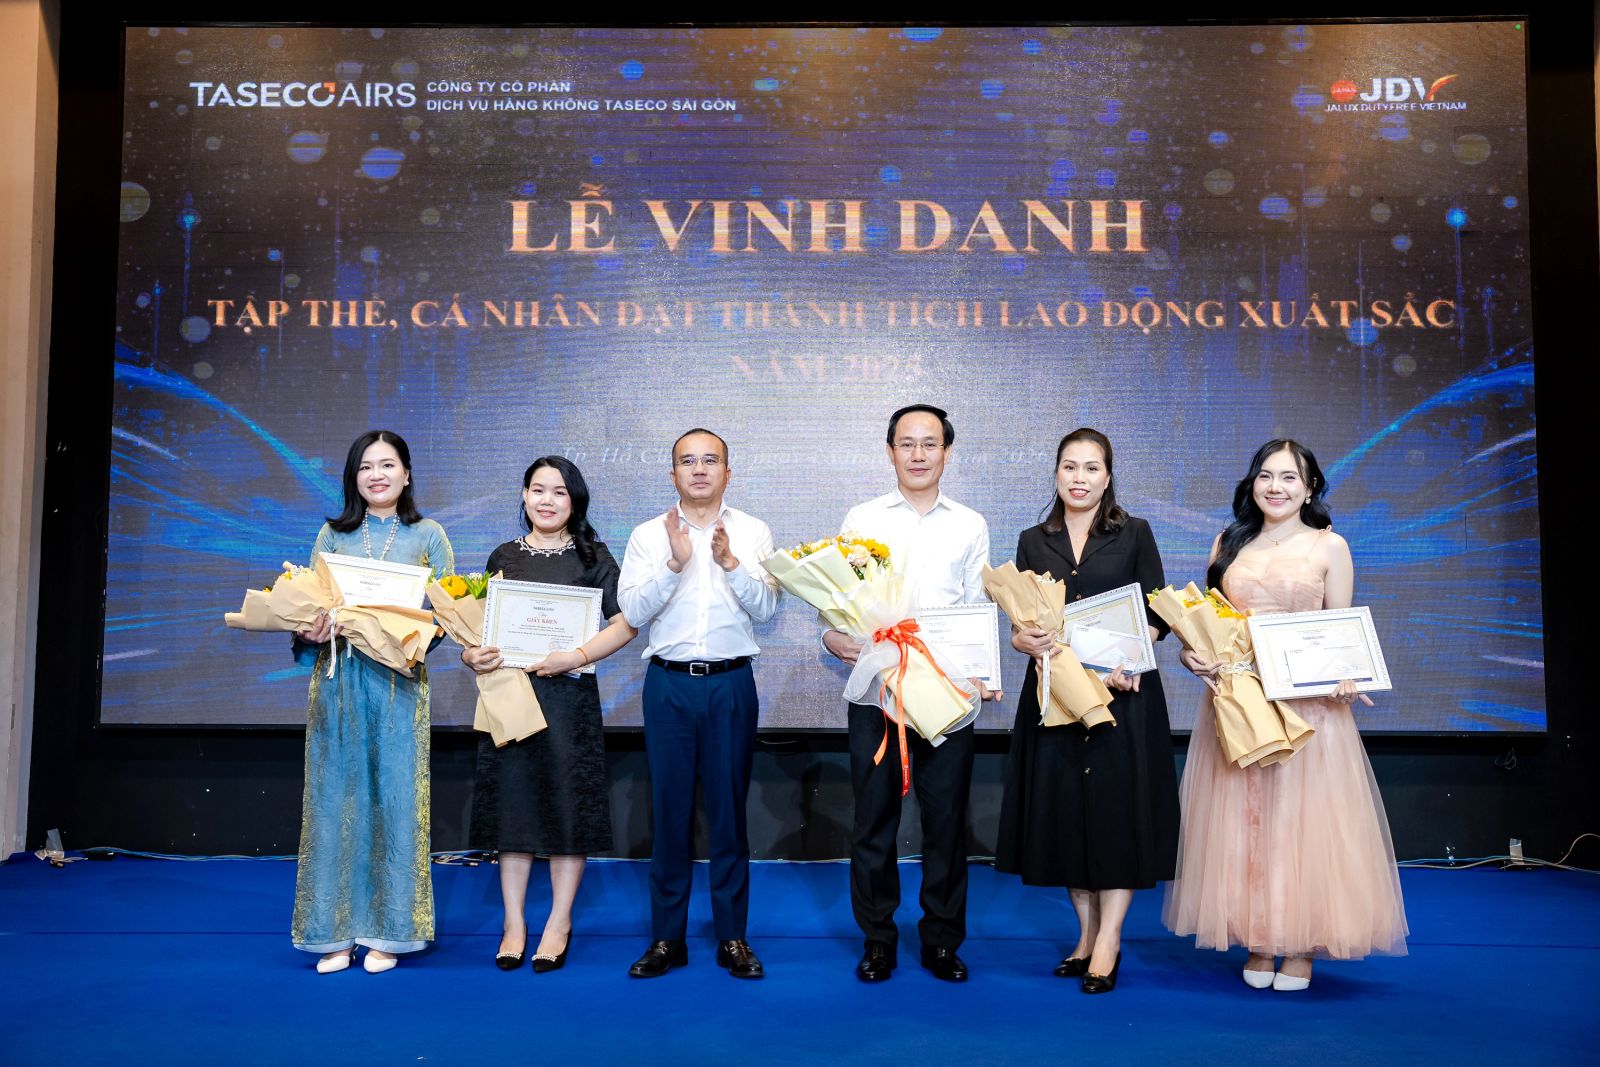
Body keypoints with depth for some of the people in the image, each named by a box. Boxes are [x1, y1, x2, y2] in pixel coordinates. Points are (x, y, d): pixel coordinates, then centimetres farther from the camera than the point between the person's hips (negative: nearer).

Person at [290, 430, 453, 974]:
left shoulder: (428, 536, 7)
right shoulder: (333, 534, 12)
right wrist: (311, 630, -13)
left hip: (399, 682, -1)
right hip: (338, 679, 2)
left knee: (394, 796, 0)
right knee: (336, 796, 2)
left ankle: (386, 932, 10)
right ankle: (336, 932, 11)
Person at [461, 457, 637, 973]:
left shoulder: (593, 557, 2)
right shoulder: (503, 557, 11)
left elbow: (625, 623, -6)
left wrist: (577, 656, -18)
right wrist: (472, 654, -7)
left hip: (568, 694, -2)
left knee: (567, 804, 1)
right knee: (512, 800, 6)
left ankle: (559, 923, 15)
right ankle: (513, 923, 17)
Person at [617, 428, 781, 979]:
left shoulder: (753, 532, 6)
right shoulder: (649, 535, 6)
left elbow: (766, 607, -4)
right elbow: (632, 609, -6)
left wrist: (730, 562, -18)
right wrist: (674, 563, -19)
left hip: (732, 684, 0)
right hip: (669, 684, 0)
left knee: (729, 809, 5)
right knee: (669, 810, 5)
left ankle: (732, 936, 16)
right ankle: (667, 938, 16)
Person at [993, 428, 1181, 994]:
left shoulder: (1134, 534, 4)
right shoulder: (1033, 542, 10)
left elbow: (1157, 614, 0)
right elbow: (1021, 624, 8)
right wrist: (1027, 641, -14)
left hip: (1123, 689, -2)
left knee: (1117, 806, -2)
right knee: (1064, 808, 6)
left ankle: (1109, 940, 6)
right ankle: (1087, 933, 19)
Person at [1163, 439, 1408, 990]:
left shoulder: (1329, 546, 3)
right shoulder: (1229, 544, 11)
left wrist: (1343, 677, -17)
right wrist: (1193, 655, -8)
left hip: (1307, 702, -3)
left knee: (1301, 817, 1)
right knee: (1241, 818, 5)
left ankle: (1299, 948, 14)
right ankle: (1257, 944, 18)